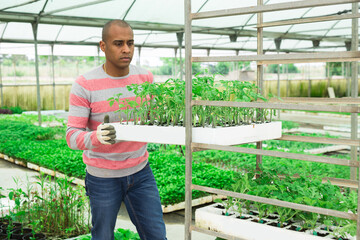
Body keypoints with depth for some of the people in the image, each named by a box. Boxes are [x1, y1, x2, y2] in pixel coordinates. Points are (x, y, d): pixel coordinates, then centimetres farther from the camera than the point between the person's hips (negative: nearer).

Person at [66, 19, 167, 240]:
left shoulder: (146, 78, -2)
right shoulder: (85, 85, -15)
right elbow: (73, 136, -16)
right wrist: (97, 137, -38)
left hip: (140, 172, 3)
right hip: (103, 178, -3)